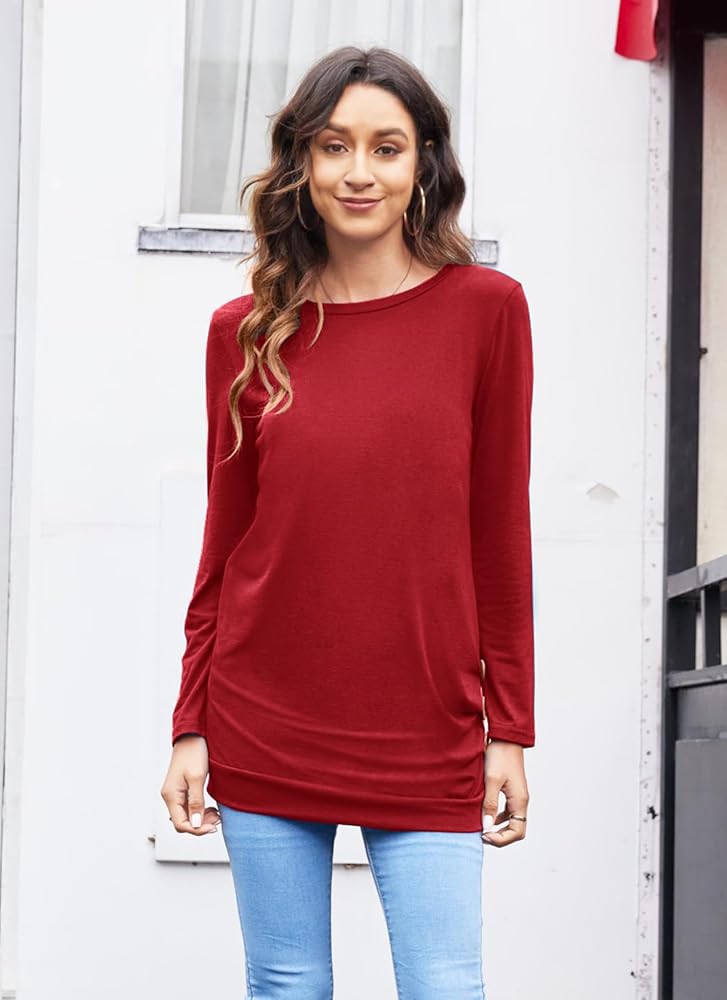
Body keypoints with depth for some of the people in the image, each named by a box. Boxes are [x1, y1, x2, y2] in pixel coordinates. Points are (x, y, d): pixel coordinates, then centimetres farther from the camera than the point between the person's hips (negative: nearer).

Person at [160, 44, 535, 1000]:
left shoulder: (486, 307, 0)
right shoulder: (245, 330, 5)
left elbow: (501, 530, 2)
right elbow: (226, 538, 8)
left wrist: (510, 730, 0)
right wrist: (191, 727, 6)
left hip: (429, 736, -1)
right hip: (264, 731, 2)